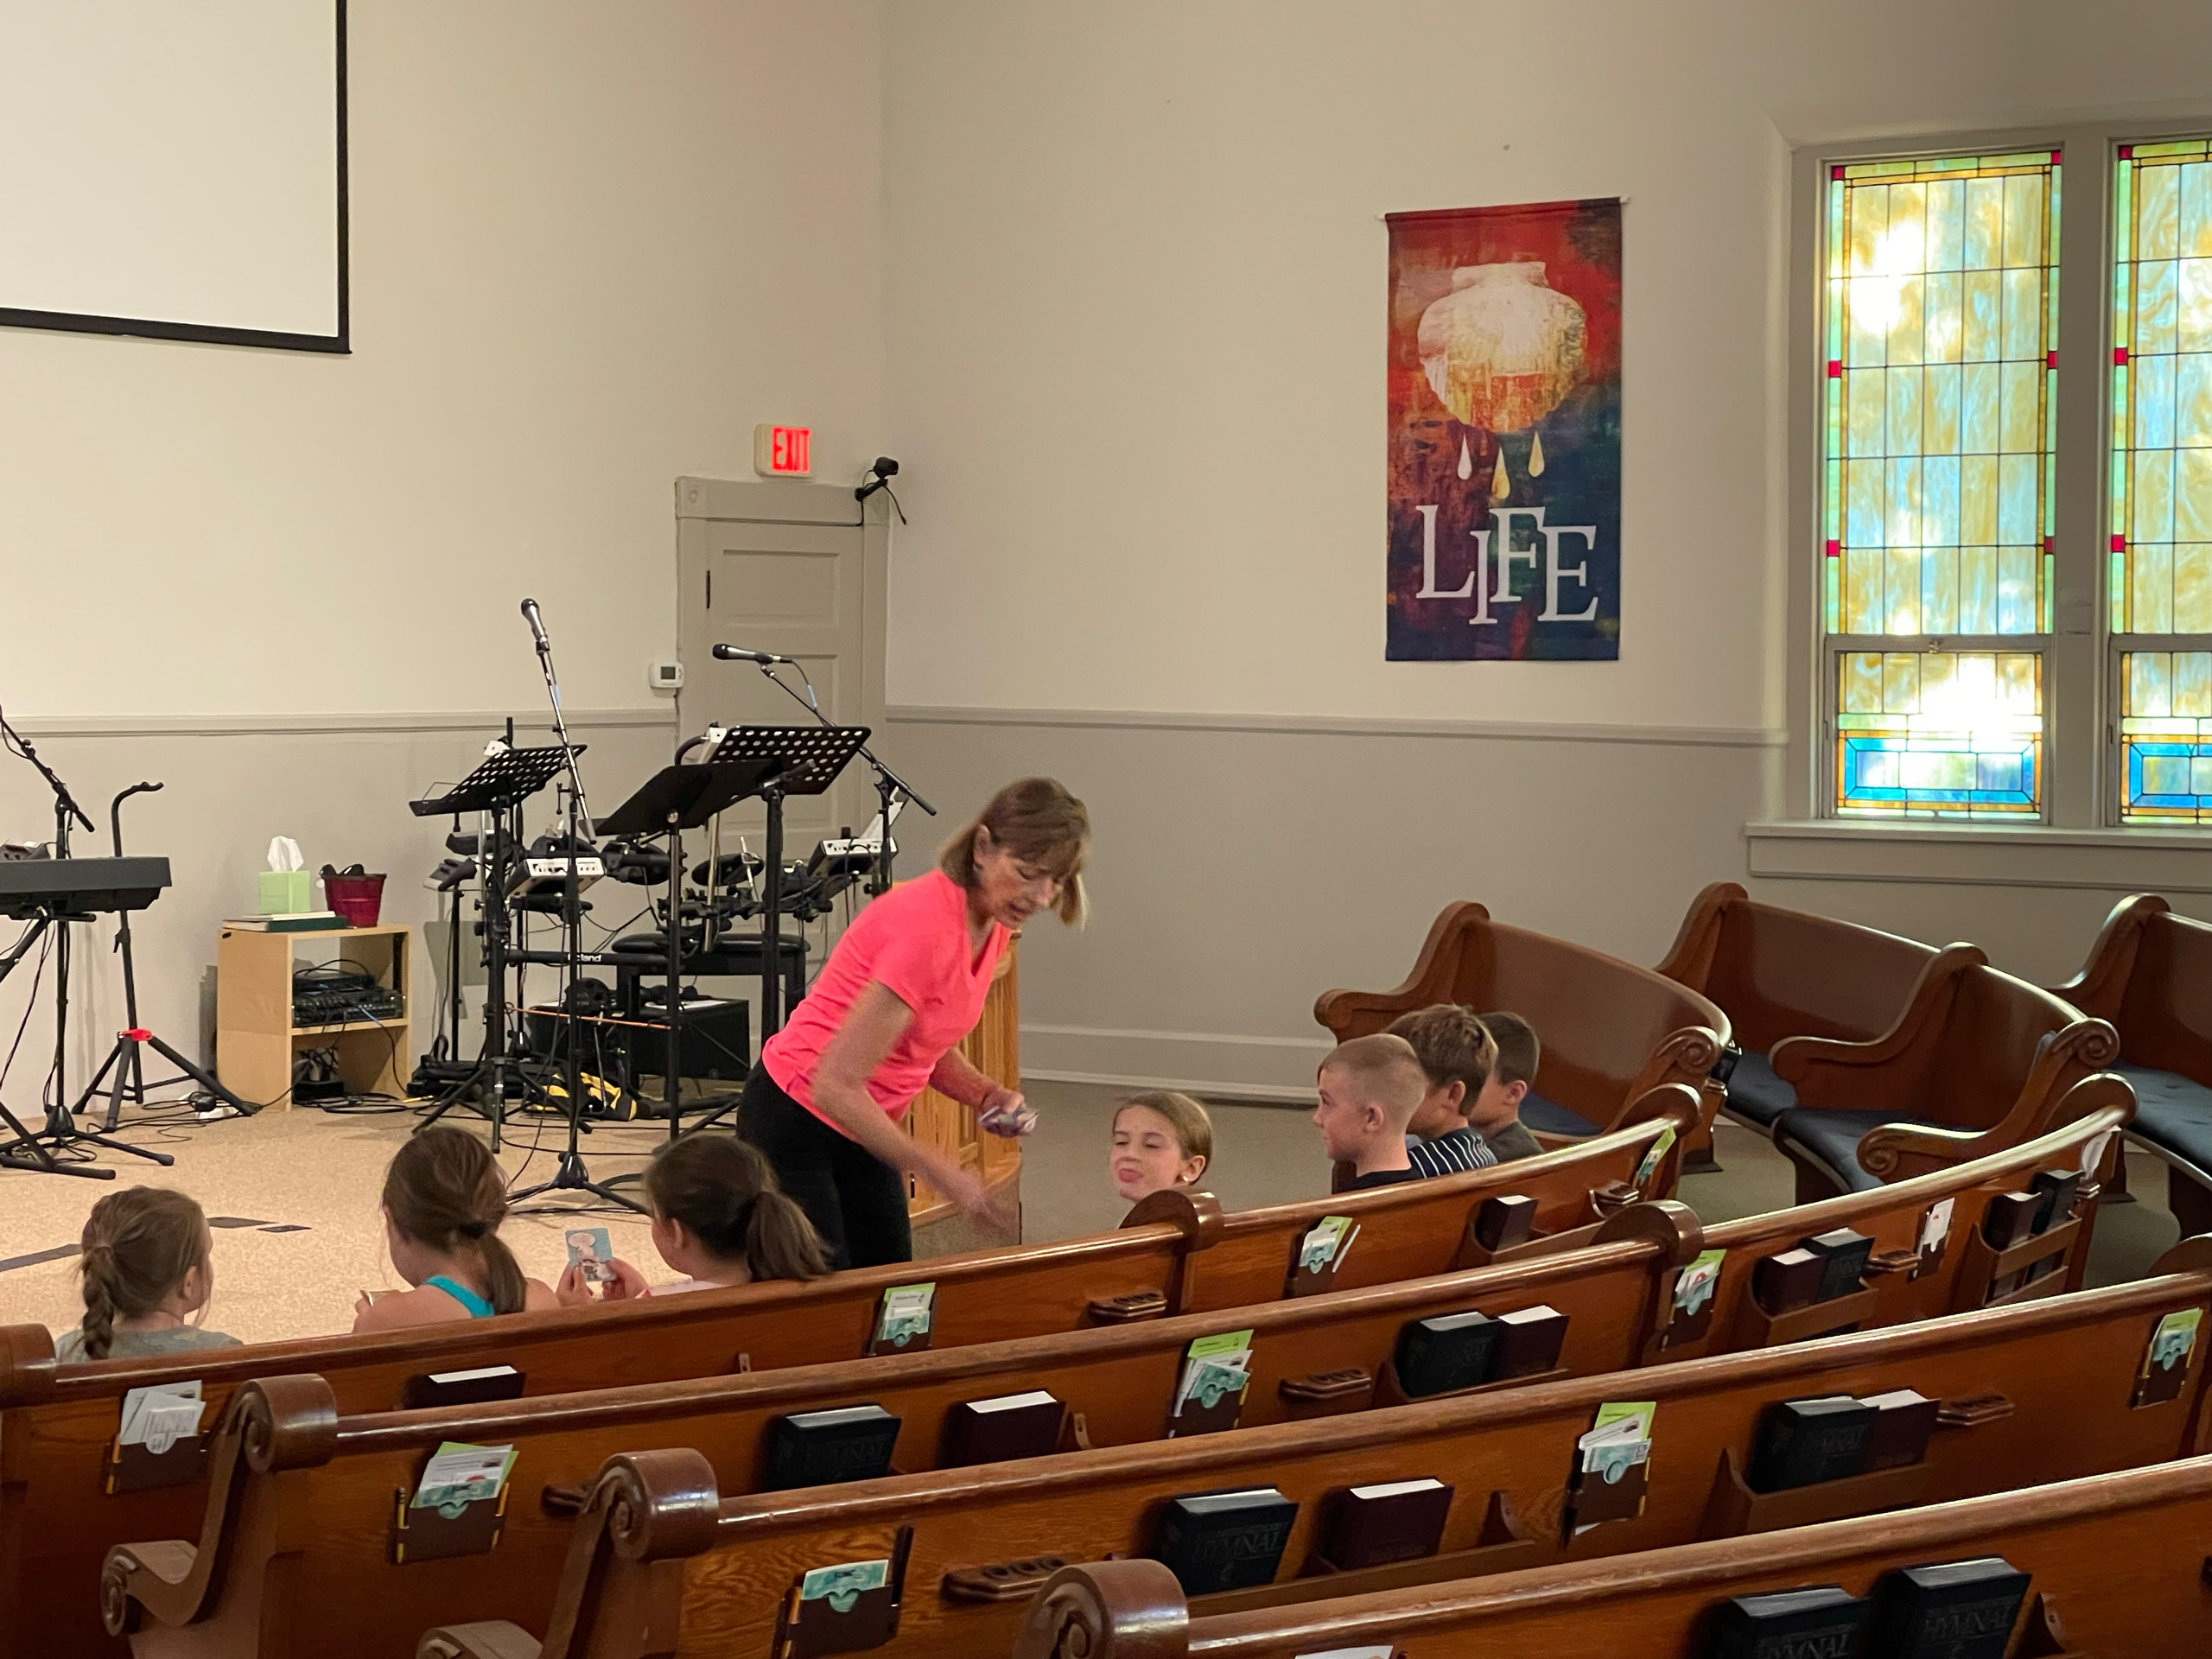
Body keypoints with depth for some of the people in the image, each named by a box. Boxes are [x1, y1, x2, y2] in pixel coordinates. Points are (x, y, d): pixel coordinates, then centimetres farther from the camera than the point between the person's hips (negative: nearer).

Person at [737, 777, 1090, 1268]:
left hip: (861, 1125, 9)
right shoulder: (927, 925, -29)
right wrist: (938, 1172, -28)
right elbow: (836, 1086, -30)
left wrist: (985, 1093, -8)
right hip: (796, 1119, -9)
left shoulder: (993, 926, -1)